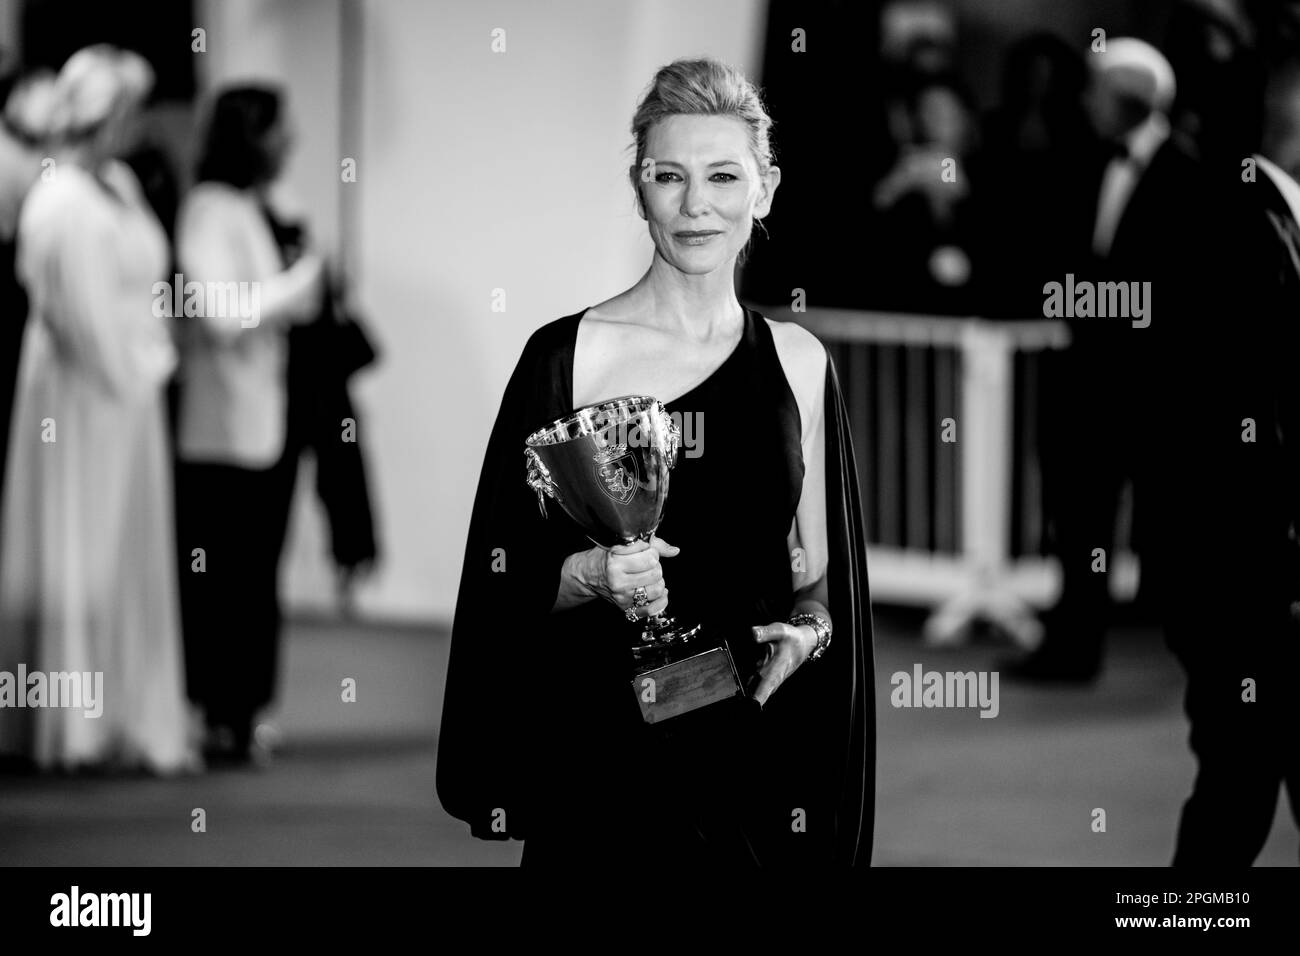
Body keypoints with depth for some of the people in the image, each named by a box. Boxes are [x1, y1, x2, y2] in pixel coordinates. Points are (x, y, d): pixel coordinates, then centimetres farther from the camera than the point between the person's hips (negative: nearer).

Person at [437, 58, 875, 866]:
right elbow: (504, 579, -2)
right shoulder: (568, 356, -4)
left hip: (758, 745, 3)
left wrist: (807, 628, -7)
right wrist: (590, 576, -21)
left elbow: (824, 572, 14)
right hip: (603, 746, -3)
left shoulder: (798, 363, 6)